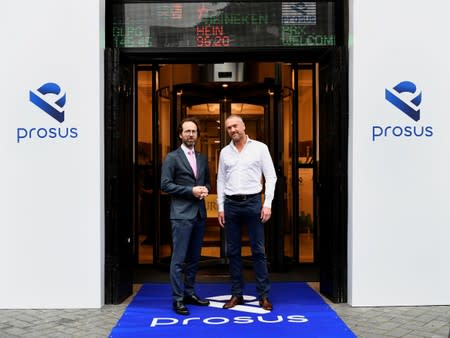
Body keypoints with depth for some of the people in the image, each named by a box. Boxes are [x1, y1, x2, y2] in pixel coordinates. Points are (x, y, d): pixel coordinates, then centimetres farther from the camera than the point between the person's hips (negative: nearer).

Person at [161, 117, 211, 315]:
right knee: (179, 258, -4)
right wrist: (191, 190, -15)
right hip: (181, 214, -6)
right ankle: (177, 299, 3)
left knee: (194, 257, 12)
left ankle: (189, 293, 23)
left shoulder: (202, 158, 15)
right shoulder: (172, 157, -2)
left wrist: (205, 189, -2)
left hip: (199, 214, 6)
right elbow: (165, 185, -9)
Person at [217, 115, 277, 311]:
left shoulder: (259, 148, 1)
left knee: (258, 250, 0)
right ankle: (237, 294, 17)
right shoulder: (224, 152, 11)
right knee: (233, 251, 7)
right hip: (231, 204, 3)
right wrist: (220, 208, 7)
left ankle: (263, 295, 9)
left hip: (253, 202, -3)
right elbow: (221, 181, 13)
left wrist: (267, 204, -8)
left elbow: (271, 176, -1)